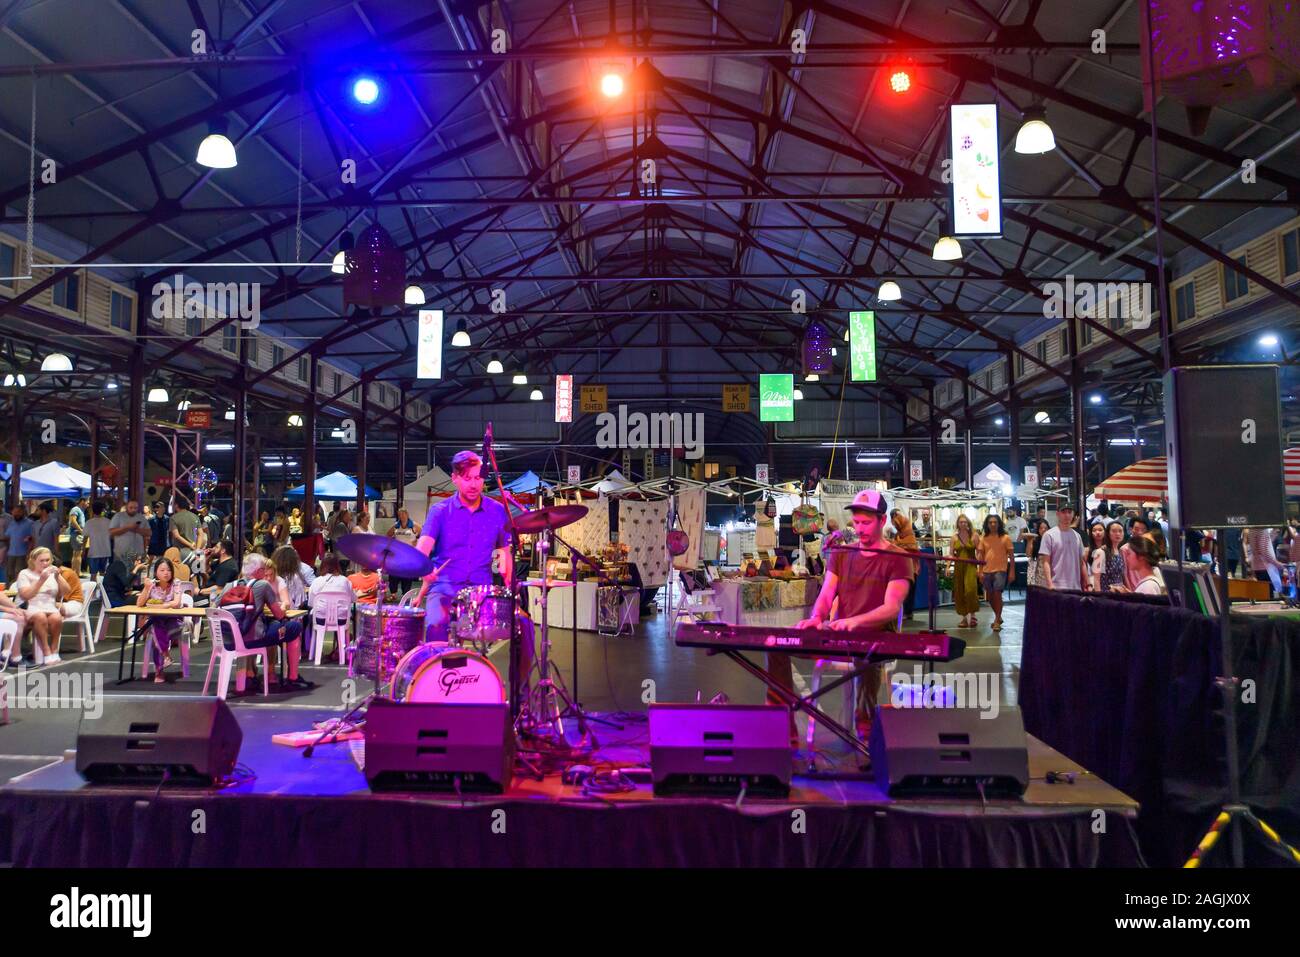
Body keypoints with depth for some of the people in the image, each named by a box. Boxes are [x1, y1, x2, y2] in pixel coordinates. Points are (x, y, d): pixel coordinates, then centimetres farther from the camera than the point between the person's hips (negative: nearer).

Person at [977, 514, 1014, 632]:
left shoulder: (1006, 537, -3)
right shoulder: (984, 538, 6)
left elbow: (1011, 556, -2)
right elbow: (980, 555, 9)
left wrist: (1012, 572, -6)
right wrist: (980, 571, 3)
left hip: (1000, 570, -4)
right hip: (987, 571, 4)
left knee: (997, 595, -9)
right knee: (989, 597, 13)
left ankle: (997, 621, 1)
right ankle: (998, 617, 33)